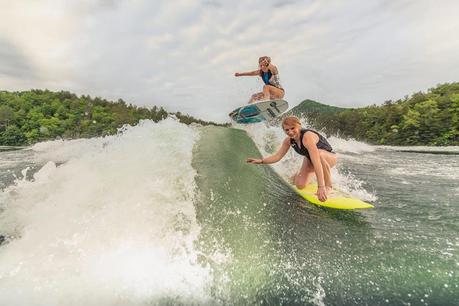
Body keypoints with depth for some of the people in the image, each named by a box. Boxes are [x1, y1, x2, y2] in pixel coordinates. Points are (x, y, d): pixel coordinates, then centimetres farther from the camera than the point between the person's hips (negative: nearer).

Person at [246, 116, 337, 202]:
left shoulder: (307, 137, -37)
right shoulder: (288, 140, -15)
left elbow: (316, 162, -45)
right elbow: (277, 156, -11)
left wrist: (321, 186, -50)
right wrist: (261, 161, -27)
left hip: (330, 158, -5)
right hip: (310, 160, 5)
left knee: (319, 153, -41)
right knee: (300, 185, -11)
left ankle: (328, 186, -20)